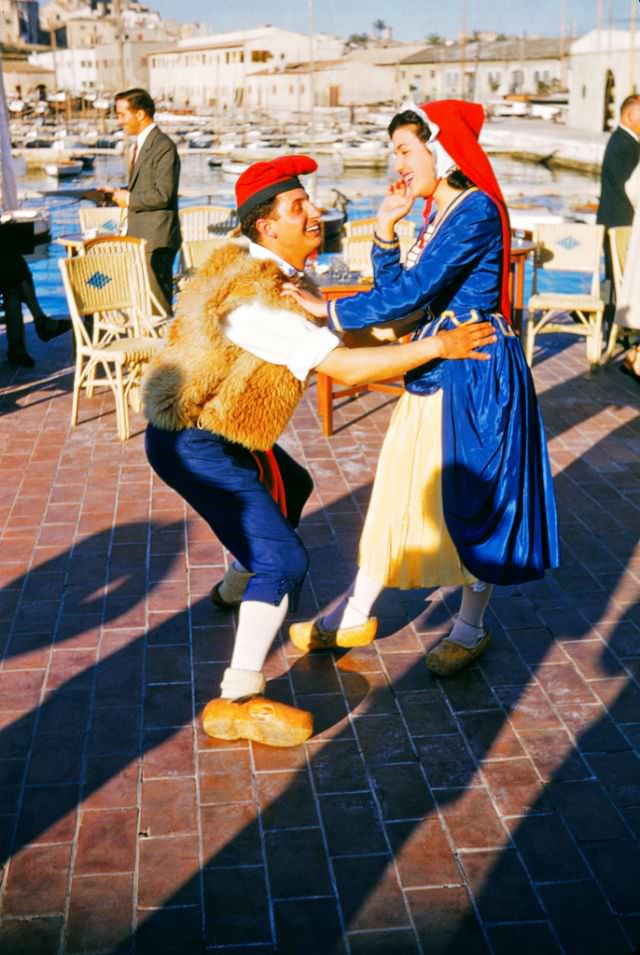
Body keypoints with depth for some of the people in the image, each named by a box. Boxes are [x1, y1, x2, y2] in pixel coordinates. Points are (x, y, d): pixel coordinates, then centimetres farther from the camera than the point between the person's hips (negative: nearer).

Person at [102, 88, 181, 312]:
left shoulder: (163, 146, -13)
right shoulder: (138, 144, 18)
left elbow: (162, 195, -20)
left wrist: (128, 199, -12)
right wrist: (117, 193, 9)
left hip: (156, 238, -10)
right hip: (138, 235, 10)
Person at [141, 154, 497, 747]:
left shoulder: (281, 274, 5)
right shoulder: (255, 298, -28)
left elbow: (331, 344, 11)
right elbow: (343, 367, -30)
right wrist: (437, 347, -23)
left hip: (219, 428, 11)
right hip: (194, 445, -10)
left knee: (291, 488, 31)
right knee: (283, 561, -15)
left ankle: (238, 585, 53)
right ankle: (238, 703, -9)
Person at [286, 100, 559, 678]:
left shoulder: (477, 209, -18)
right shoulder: (440, 213, 10)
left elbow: (413, 291, -25)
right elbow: (397, 288, 11)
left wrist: (330, 311, -19)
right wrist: (385, 229, -1)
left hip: (476, 373, -9)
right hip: (437, 370, 9)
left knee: (473, 498, 5)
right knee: (399, 488, 13)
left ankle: (471, 630, 24)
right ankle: (355, 616, 25)